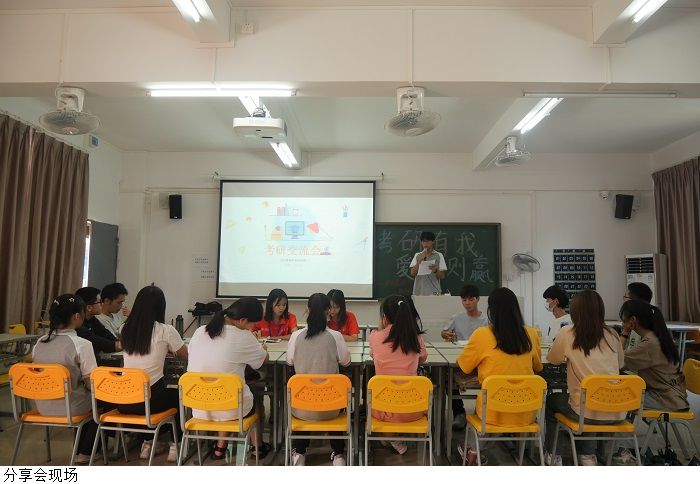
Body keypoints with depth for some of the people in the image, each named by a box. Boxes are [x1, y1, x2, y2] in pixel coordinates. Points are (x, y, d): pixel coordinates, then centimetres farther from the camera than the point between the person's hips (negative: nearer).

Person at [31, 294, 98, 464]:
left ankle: (80, 451, 39)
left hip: (43, 407, 6)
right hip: (70, 407, -6)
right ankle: (84, 454, 28)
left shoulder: (39, 343, -3)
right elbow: (91, 384, -18)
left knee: (85, 399, 31)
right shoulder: (82, 345, -21)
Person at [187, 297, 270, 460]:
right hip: (230, 410, -4)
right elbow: (264, 359, -1)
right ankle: (257, 447, 44)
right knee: (256, 403, 27)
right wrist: (261, 348, 22)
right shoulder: (243, 337, -17)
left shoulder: (199, 332, -3)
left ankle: (220, 447, 35)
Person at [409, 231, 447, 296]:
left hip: (434, 292, -1)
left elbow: (442, 276, 2)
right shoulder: (417, 255, 9)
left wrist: (435, 271, -18)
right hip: (419, 292, 1)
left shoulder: (438, 256, 4)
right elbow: (412, 273, 0)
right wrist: (420, 260, -11)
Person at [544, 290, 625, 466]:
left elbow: (552, 359, 8)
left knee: (550, 400, 25)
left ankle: (549, 454, 31)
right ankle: (587, 456, 31)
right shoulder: (612, 335, 1)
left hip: (588, 412, -3)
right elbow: (620, 363, 18)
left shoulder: (567, 333, -8)